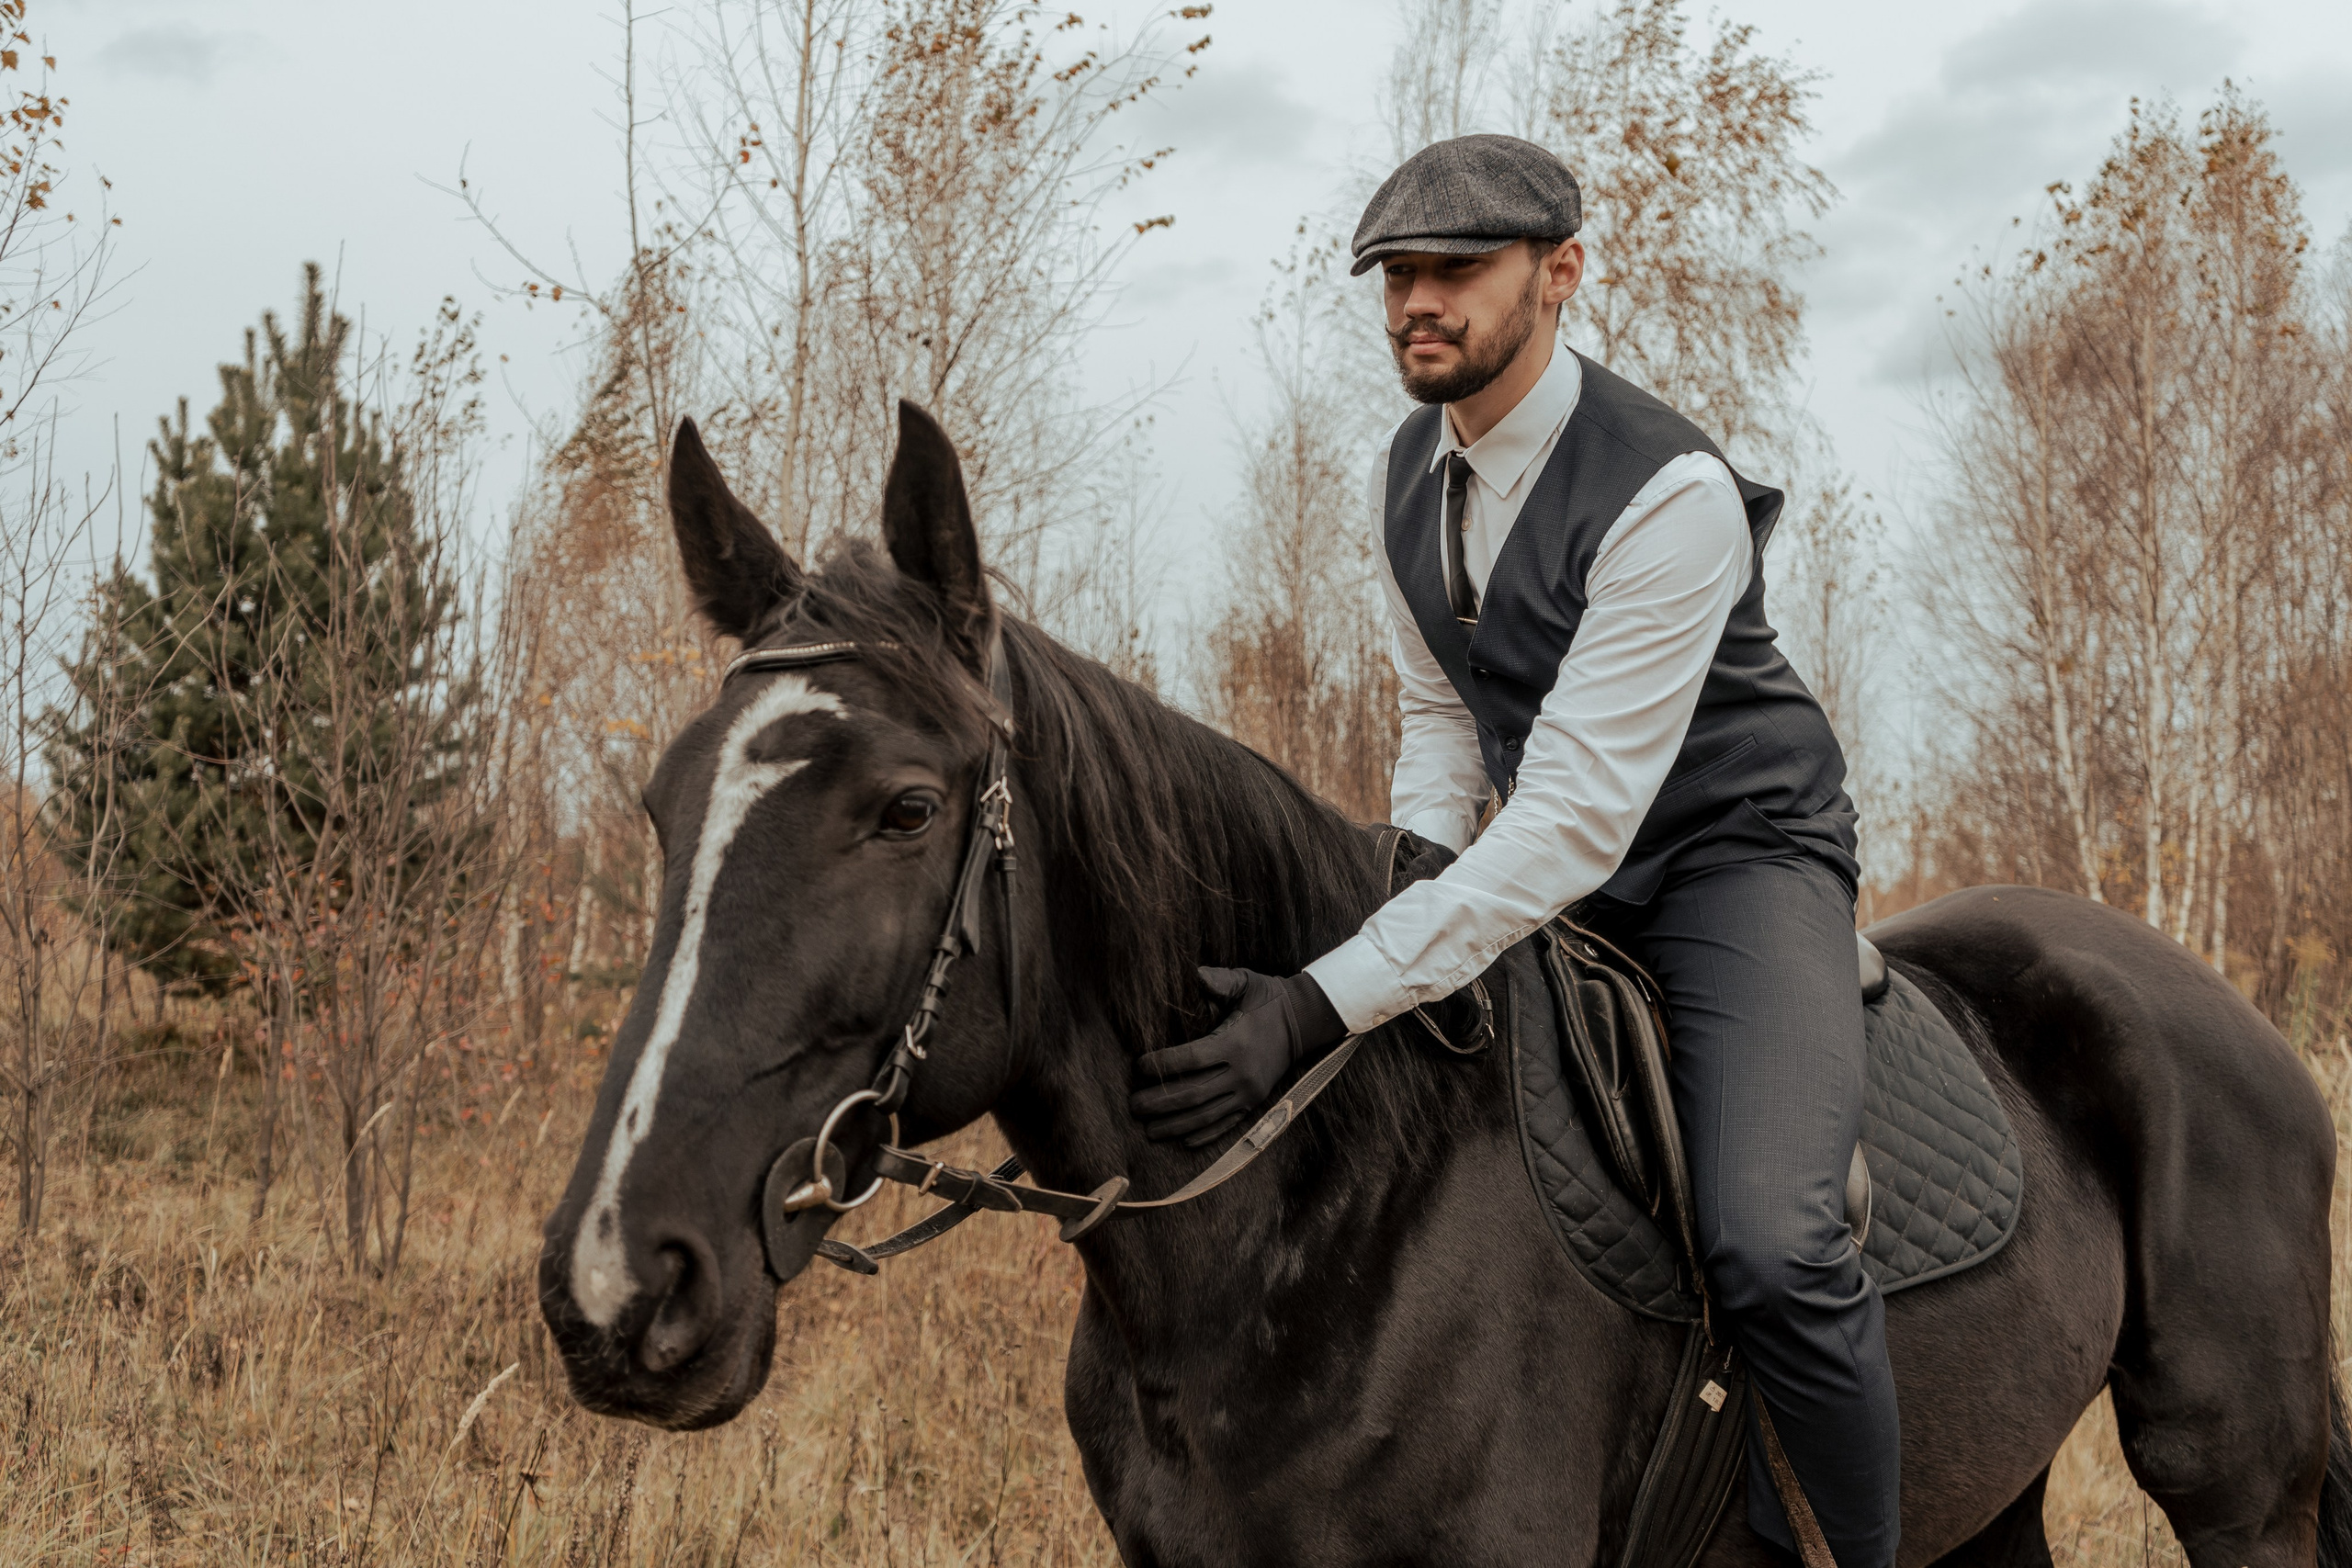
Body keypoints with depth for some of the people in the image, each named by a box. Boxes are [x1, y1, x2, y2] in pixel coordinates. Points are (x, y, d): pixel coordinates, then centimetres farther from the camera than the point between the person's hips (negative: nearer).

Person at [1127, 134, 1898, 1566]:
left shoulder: (1669, 493, -26)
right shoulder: (1411, 475, 0)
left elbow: (1572, 818, -32)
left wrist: (1327, 1007, -38)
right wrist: (1405, 881, -8)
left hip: (1735, 862, -8)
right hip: (1549, 881, 8)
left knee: (1771, 1246, -30)